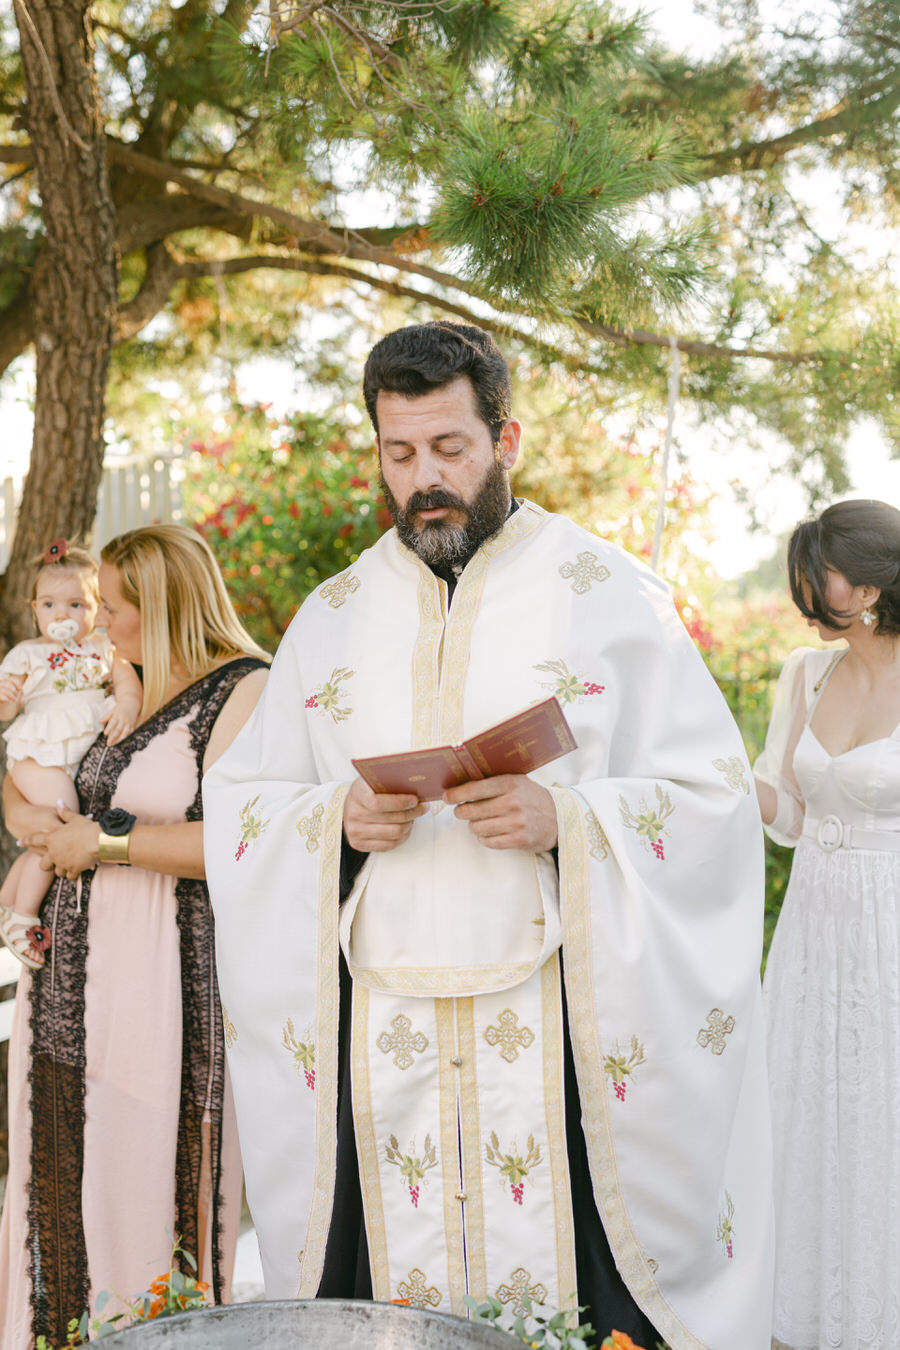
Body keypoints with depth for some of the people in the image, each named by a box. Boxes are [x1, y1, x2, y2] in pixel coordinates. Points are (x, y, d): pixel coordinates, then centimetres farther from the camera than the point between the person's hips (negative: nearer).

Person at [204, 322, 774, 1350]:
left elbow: (714, 792, -2)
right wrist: (338, 821, -9)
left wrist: (567, 820, -18)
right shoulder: (332, 617, 12)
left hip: (561, 1021, -2)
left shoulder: (605, 594, 3)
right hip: (376, 1026, 3)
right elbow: (237, 802, 11)